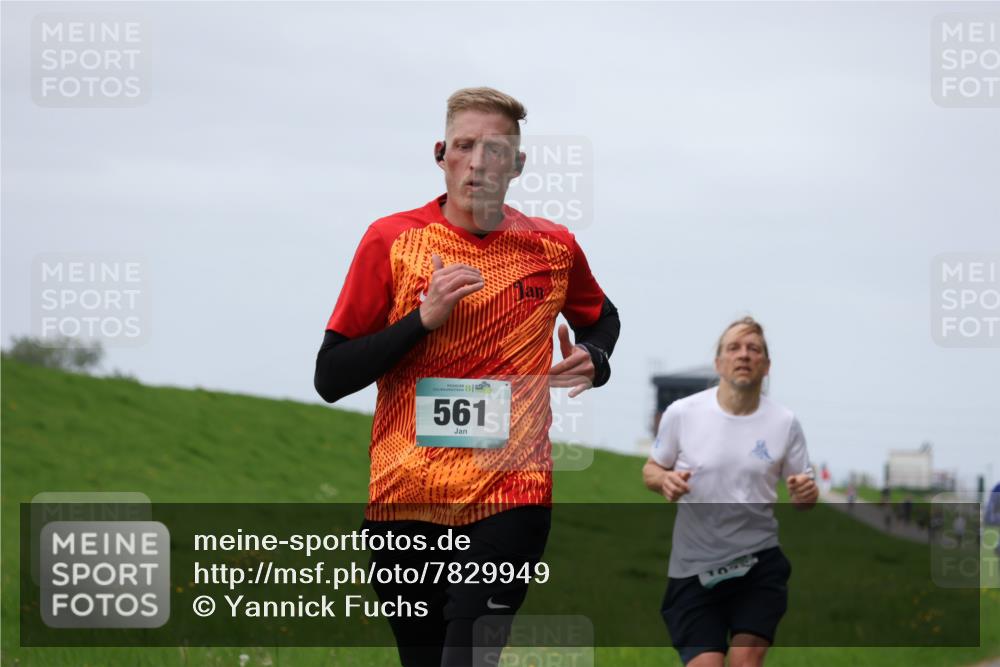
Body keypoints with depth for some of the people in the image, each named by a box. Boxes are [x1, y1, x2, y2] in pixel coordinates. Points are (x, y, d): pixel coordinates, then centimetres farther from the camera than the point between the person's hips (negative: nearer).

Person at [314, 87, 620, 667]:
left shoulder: (553, 248, 5)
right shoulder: (392, 241, 0)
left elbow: (601, 318, 27)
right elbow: (330, 377, -1)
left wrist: (594, 358, 4)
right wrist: (423, 318, -13)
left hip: (511, 494, -1)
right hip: (404, 497, 1)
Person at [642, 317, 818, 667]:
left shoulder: (784, 423, 0)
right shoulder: (680, 413, -2)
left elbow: (803, 491, 7)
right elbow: (651, 469, 10)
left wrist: (806, 493, -18)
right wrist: (664, 480, -14)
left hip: (760, 562, 1)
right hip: (693, 568, -1)